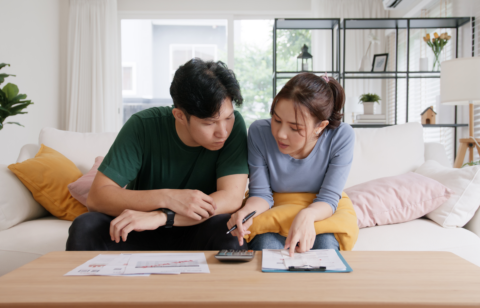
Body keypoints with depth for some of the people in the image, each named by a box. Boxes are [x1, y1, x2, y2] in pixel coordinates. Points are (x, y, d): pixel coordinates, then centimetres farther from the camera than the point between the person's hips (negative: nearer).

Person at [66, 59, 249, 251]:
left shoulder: (234, 125, -15)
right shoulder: (143, 126, -16)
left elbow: (231, 198, -23)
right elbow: (96, 198, -18)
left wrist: (161, 216, -33)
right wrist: (167, 197, -32)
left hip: (197, 231, -2)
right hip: (140, 235, 2)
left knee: (229, 231, -34)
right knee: (85, 227, -25)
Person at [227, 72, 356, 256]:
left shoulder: (341, 137, -20)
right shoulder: (259, 132, -19)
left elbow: (328, 199, -16)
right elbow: (261, 194, -11)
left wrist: (308, 215, -39)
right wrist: (247, 210, -34)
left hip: (320, 213, 0)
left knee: (325, 244, -31)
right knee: (266, 244, -31)